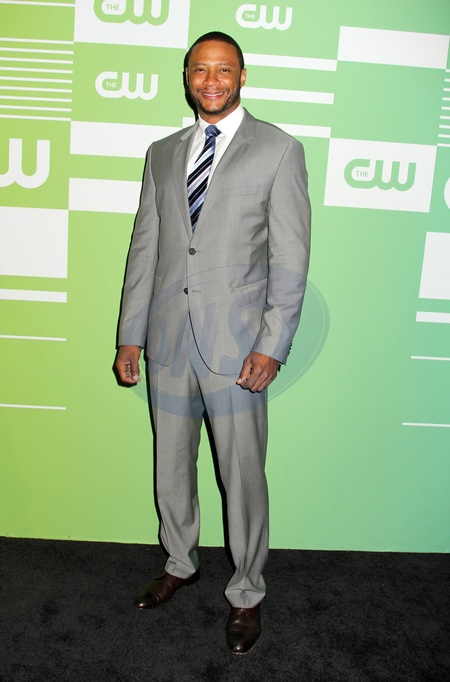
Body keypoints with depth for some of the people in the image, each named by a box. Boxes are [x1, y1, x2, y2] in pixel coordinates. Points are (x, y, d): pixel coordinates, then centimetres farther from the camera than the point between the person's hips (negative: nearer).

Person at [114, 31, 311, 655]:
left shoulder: (279, 150, 0)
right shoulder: (162, 154, 13)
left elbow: (291, 259, -6)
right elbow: (144, 248, 11)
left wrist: (272, 347, -13)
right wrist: (130, 336, 7)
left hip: (237, 346, -4)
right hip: (168, 344, 5)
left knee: (243, 478, 5)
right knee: (171, 468, 17)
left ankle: (246, 593, 28)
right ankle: (181, 565, 41)